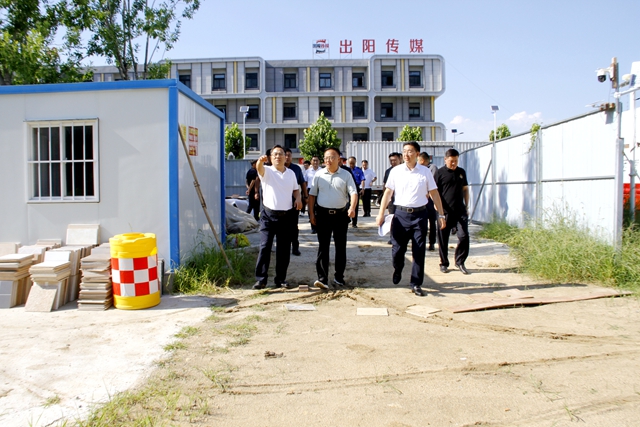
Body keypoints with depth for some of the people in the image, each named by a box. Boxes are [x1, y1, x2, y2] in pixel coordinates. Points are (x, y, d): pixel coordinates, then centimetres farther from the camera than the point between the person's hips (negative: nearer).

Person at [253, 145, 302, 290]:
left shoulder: (291, 173, 12)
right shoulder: (267, 171, -1)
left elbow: (295, 189, 23)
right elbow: (259, 168, -24)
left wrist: (298, 198, 0)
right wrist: (260, 161, -48)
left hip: (287, 216, 3)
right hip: (269, 215, -3)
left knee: (284, 249, 7)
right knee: (265, 246, -6)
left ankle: (281, 278, 18)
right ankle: (261, 278, 0)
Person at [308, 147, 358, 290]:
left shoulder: (346, 175, 0)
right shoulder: (319, 174, 4)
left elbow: (353, 192, -8)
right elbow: (312, 194, 7)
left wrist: (352, 207, -26)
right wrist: (311, 213, 1)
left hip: (341, 214, 0)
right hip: (323, 214, 0)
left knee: (340, 247, 8)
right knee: (323, 247, -2)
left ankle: (339, 277, 19)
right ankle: (322, 278, -1)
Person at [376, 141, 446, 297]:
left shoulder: (425, 172, 2)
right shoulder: (396, 171, 2)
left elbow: (434, 193, 5)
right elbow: (388, 192, 4)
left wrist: (441, 214, 2)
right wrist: (381, 213, -1)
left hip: (420, 214, 0)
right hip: (401, 214, 0)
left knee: (419, 251, 4)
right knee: (397, 248, 4)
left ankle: (416, 284, 16)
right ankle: (397, 271, 35)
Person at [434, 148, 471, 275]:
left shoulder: (461, 172, 10)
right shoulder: (440, 173, -2)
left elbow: (465, 189, 18)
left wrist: (467, 206, 13)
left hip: (460, 211, 3)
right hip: (445, 212, -3)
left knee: (464, 236, -4)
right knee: (443, 239, 4)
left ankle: (460, 262, 13)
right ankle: (444, 263, 19)